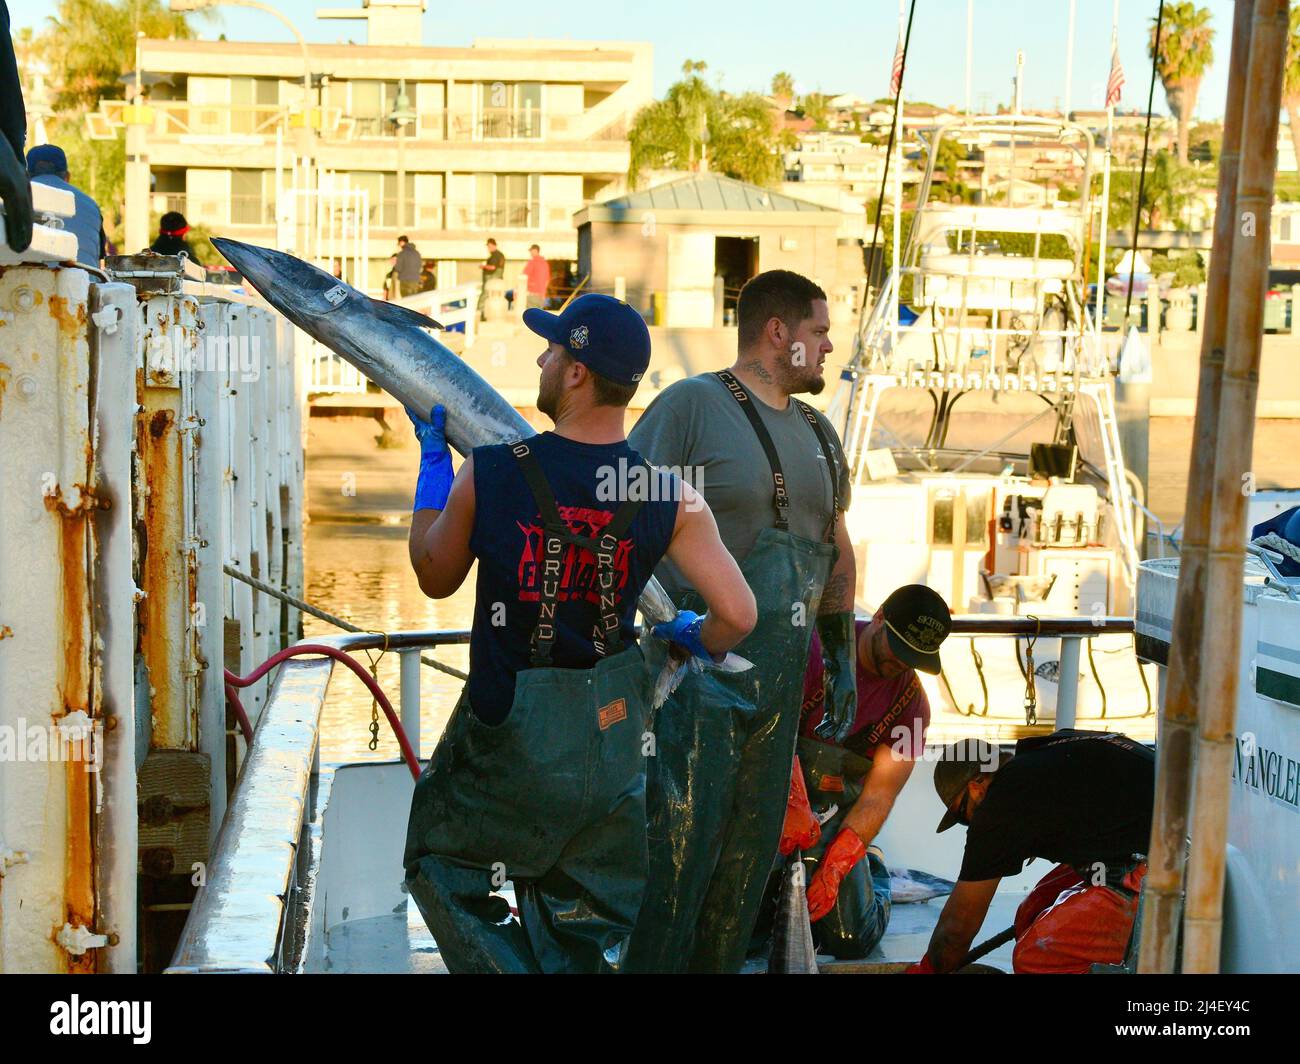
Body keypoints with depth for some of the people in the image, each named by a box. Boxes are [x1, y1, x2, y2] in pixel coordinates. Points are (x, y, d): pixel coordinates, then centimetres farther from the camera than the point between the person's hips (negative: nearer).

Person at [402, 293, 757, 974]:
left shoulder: (488, 472, -16)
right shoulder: (670, 495, -11)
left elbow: (434, 577, 1)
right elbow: (737, 616, -12)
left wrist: (432, 457, 12)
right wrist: (692, 641, 11)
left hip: (510, 733, -3)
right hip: (614, 733, 3)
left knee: (441, 866, 20)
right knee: (589, 931, 21)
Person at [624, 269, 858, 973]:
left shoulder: (818, 433, 17)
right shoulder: (691, 405, -6)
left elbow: (837, 549, 25)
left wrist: (842, 657, 21)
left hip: (781, 679, 7)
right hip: (699, 670, -7)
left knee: (751, 851, 11)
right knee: (676, 847, -8)